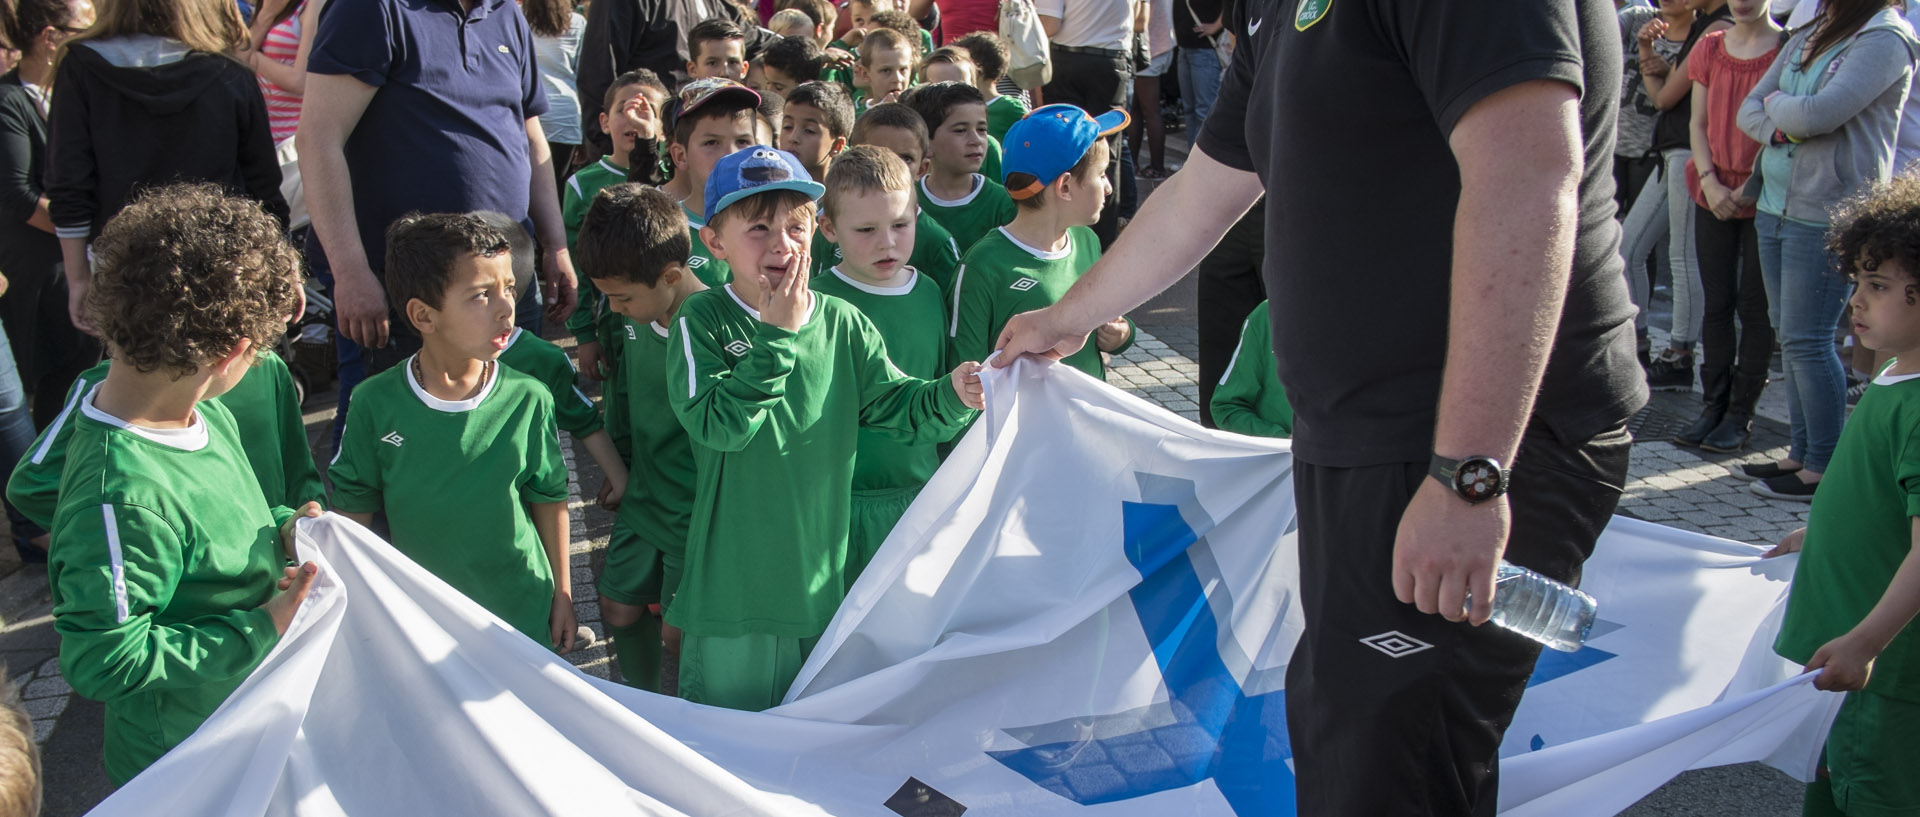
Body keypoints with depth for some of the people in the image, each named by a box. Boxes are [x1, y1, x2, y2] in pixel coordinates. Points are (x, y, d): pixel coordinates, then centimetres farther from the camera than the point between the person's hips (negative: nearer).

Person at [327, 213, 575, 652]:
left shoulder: (528, 399, -11)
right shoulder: (375, 404, -12)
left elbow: (549, 500, 0)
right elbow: (353, 510, 0)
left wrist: (563, 594, 5)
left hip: (521, 613, 0)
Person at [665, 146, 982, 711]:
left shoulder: (842, 324, 0)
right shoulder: (702, 321, -11)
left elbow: (896, 406, 0)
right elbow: (716, 424, -23)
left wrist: (951, 395, -21)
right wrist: (776, 336, -22)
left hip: (823, 574, 4)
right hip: (735, 578, -3)